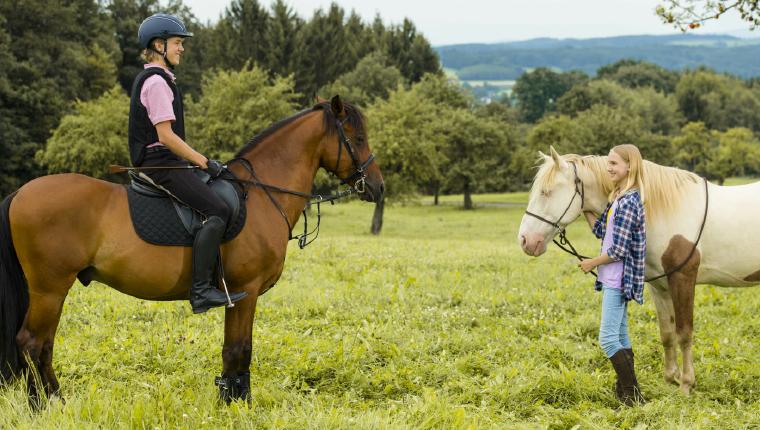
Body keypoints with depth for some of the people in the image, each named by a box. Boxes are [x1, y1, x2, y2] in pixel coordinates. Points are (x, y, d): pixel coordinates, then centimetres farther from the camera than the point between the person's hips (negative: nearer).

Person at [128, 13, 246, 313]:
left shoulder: (150, 79, 20)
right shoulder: (157, 82, -13)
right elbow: (166, 136, -20)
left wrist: (199, 161, 18)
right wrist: (204, 162, -14)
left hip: (157, 163, 11)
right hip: (161, 163, -11)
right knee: (217, 211, -20)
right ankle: (200, 290, -26)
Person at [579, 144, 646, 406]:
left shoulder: (628, 202, -20)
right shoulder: (619, 199, 10)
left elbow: (618, 251, -21)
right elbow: (600, 230, 16)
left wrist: (591, 263, -7)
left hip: (617, 280, -10)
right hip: (615, 279, 10)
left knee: (608, 338, -10)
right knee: (621, 337, 14)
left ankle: (633, 395, -7)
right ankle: (626, 391, 21)